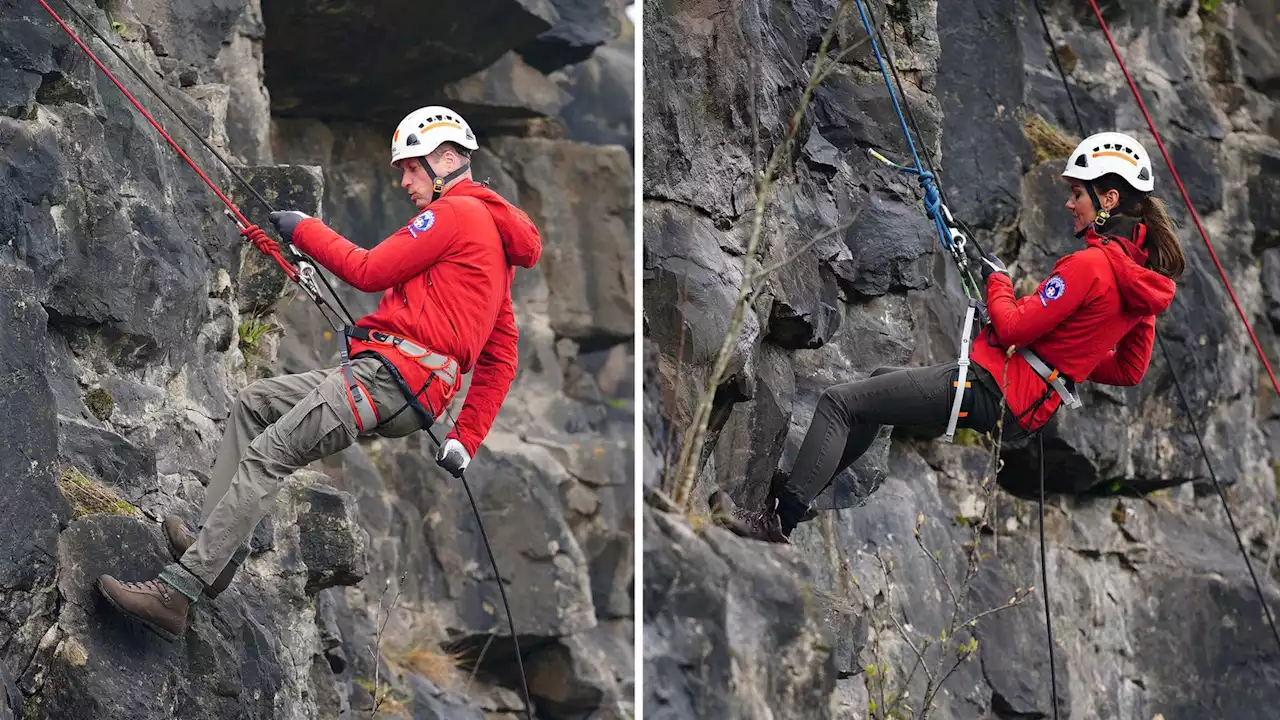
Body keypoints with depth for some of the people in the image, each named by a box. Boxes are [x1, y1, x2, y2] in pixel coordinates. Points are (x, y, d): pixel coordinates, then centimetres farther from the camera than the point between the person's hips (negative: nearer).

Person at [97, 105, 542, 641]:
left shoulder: (455, 212, -4)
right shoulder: (487, 229, 26)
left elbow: (369, 272, -8)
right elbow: (502, 355, 23)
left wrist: (304, 230, 6)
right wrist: (466, 438, 18)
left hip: (392, 372, -10)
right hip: (416, 395, 10)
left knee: (266, 456, -16)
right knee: (254, 402, 18)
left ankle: (177, 592, -23)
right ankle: (215, 546, 7)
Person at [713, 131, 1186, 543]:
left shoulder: (1090, 263, -19)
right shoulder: (1140, 273, 7)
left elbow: (1014, 327, -18)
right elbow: (1129, 371, 16)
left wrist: (997, 280, 0)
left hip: (988, 390, -10)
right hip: (1030, 406, 10)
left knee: (839, 403, -8)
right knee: (880, 380, 29)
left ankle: (779, 520, -11)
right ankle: (800, 491, 33)